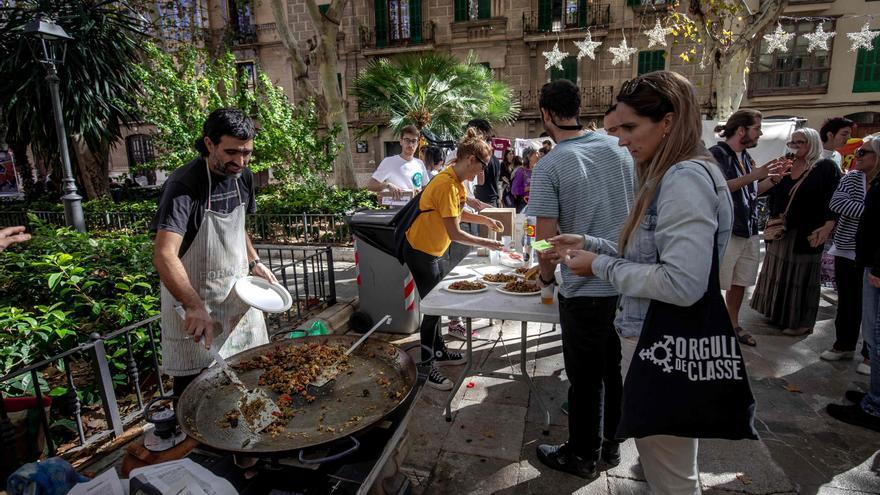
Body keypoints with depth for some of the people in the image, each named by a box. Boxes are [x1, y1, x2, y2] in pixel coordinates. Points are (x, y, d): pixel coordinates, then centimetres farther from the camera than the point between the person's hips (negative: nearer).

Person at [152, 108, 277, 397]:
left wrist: (254, 262, 2)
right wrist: (194, 307, -44)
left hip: (237, 294, 6)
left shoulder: (243, 177, 0)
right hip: (193, 307, -6)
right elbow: (165, 255, -32)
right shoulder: (184, 185, -21)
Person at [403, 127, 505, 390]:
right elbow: (455, 233, -27)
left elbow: (458, 213, 15)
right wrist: (485, 243, -17)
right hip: (420, 252, -10)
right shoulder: (447, 185, -27)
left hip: (435, 250, 10)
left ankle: (439, 351, 36)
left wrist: (486, 220, 5)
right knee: (432, 308, -1)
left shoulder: (455, 179, 2)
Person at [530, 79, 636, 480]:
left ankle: (582, 457, 30)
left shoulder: (549, 167, -14)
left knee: (585, 379, 11)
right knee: (616, 370, 21)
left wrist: (546, 277, 4)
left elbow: (547, 239, -14)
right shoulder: (619, 149, 3)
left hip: (585, 289, -6)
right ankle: (612, 444, 39)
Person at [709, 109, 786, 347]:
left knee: (740, 283, 17)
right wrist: (754, 175, -23)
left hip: (749, 232, 9)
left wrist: (772, 179, 7)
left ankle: (733, 325, 31)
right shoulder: (717, 154, -10)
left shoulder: (745, 156, 15)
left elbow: (750, 192, 21)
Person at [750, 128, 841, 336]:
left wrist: (828, 226, -20)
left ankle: (802, 321, 14)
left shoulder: (826, 167, -4)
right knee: (779, 274, 12)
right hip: (780, 231, 5)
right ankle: (778, 312, 26)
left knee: (801, 277, 2)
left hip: (807, 234, -5)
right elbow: (772, 195, 16)